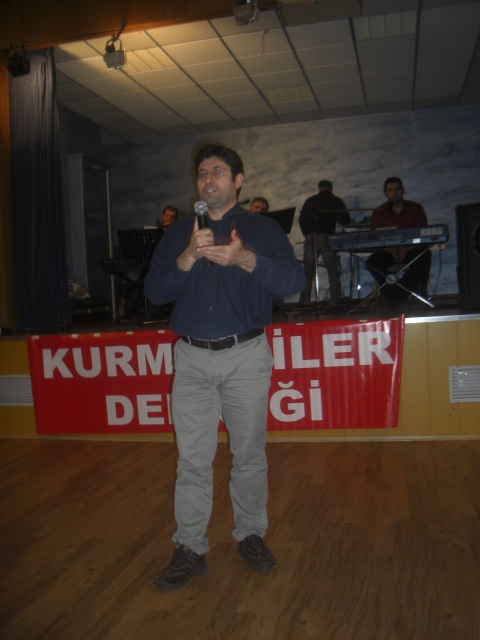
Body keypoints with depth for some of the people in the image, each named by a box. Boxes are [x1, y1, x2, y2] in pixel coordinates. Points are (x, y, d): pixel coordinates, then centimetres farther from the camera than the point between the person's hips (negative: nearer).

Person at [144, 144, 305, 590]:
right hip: (192, 358, 2)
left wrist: (245, 258, -26)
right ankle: (189, 549, 16)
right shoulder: (178, 233, 11)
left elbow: (293, 281, -11)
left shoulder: (261, 228, 4)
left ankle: (250, 534, 27)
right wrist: (188, 257, -16)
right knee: (192, 460, 4)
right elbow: (154, 291, 0)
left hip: (246, 356, -1)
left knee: (249, 454, 9)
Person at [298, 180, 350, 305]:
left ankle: (304, 301, -2)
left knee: (308, 270, 3)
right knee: (332, 270, 4)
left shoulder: (310, 200, 15)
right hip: (327, 237, -1)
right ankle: (335, 300, -1)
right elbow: (346, 220, 7)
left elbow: (301, 220, 10)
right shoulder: (336, 201, 10)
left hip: (310, 237, 2)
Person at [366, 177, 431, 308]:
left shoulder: (415, 208, 7)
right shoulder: (379, 212, 8)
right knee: (371, 262, -29)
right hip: (388, 252, 1)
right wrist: (392, 250, -21)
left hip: (411, 251, -1)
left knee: (425, 255, -34)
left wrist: (406, 249, -22)